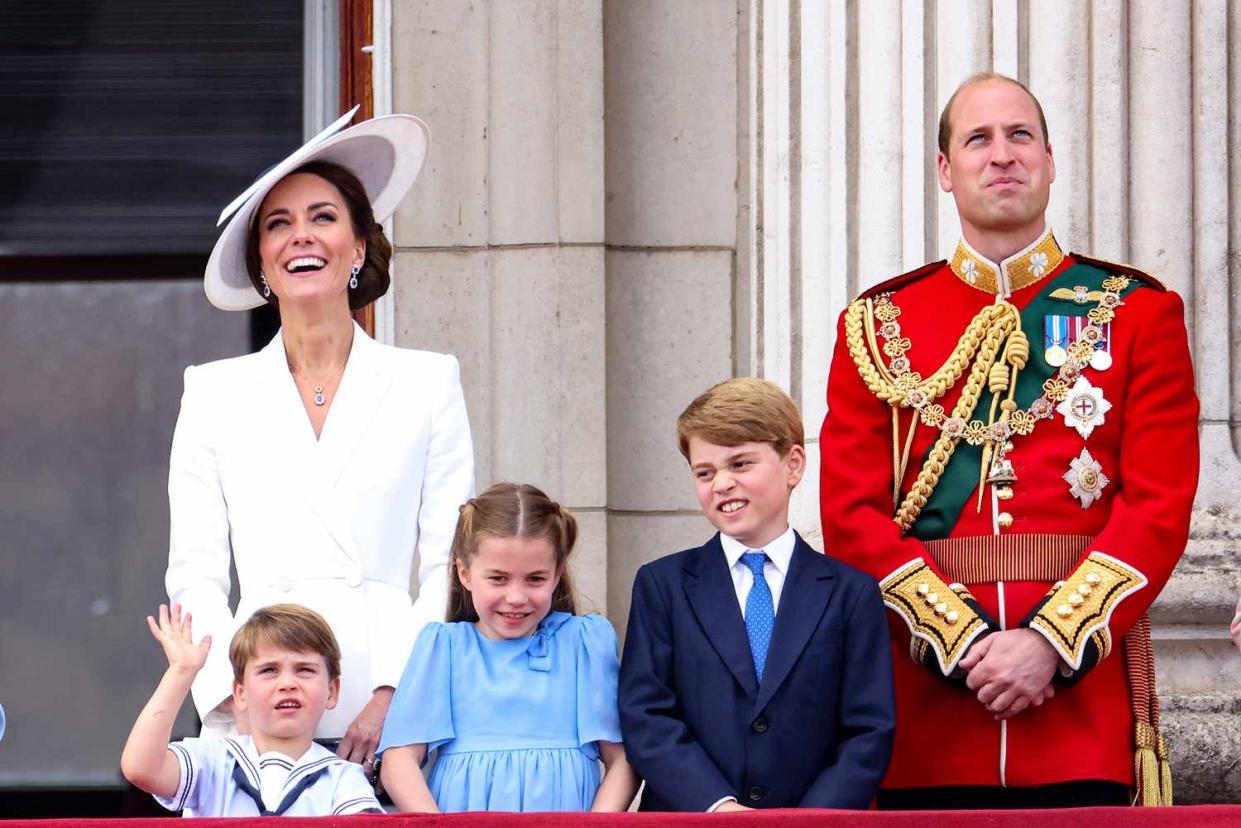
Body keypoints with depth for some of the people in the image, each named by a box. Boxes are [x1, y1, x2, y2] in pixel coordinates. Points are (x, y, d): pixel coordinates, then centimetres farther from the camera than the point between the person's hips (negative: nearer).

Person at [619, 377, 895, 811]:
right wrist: (718, 808, -11)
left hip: (816, 817, 0)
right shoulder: (662, 585, 12)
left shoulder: (851, 593, 10)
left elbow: (869, 732, 5)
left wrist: (811, 822, -10)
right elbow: (645, 718, 2)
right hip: (685, 818, 1)